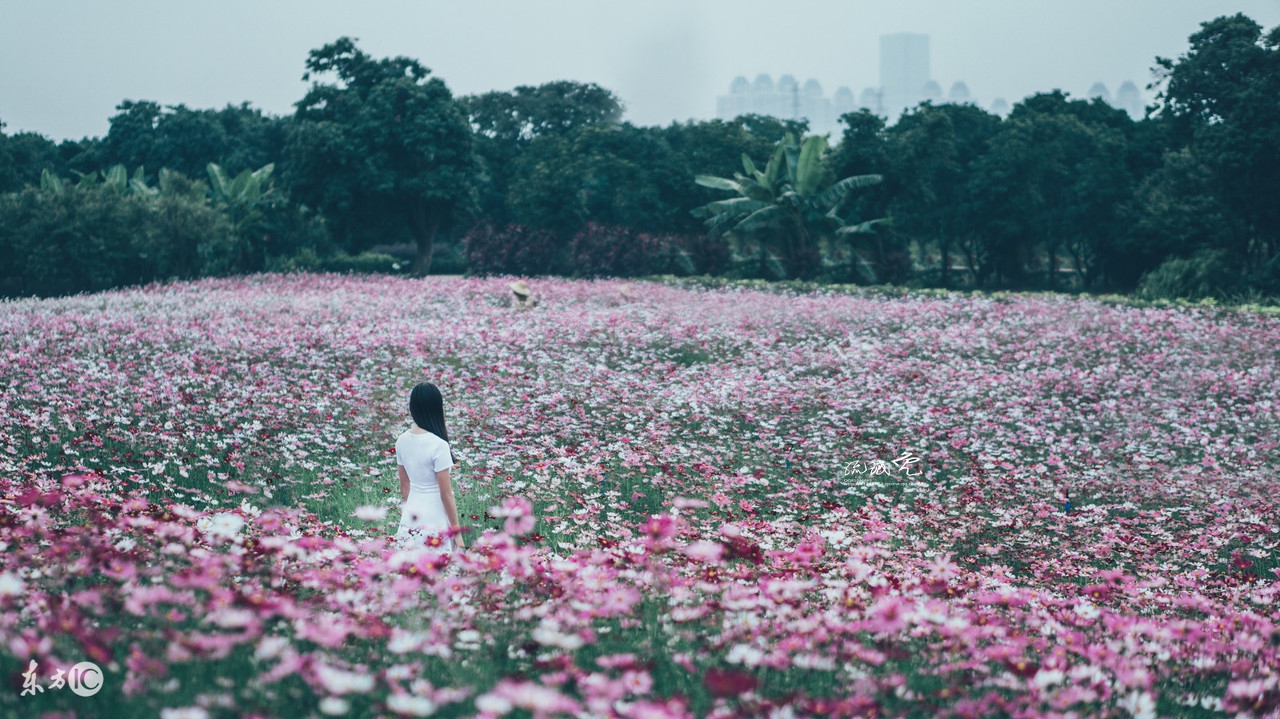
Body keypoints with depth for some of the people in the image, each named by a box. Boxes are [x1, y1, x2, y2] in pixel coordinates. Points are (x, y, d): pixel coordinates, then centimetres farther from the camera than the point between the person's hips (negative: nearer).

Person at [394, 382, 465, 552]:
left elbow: (404, 487, 11)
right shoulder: (438, 445, -19)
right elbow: (446, 494, -14)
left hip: (409, 523, 6)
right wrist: (457, 532, -6)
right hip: (434, 524, -6)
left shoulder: (402, 441, 0)